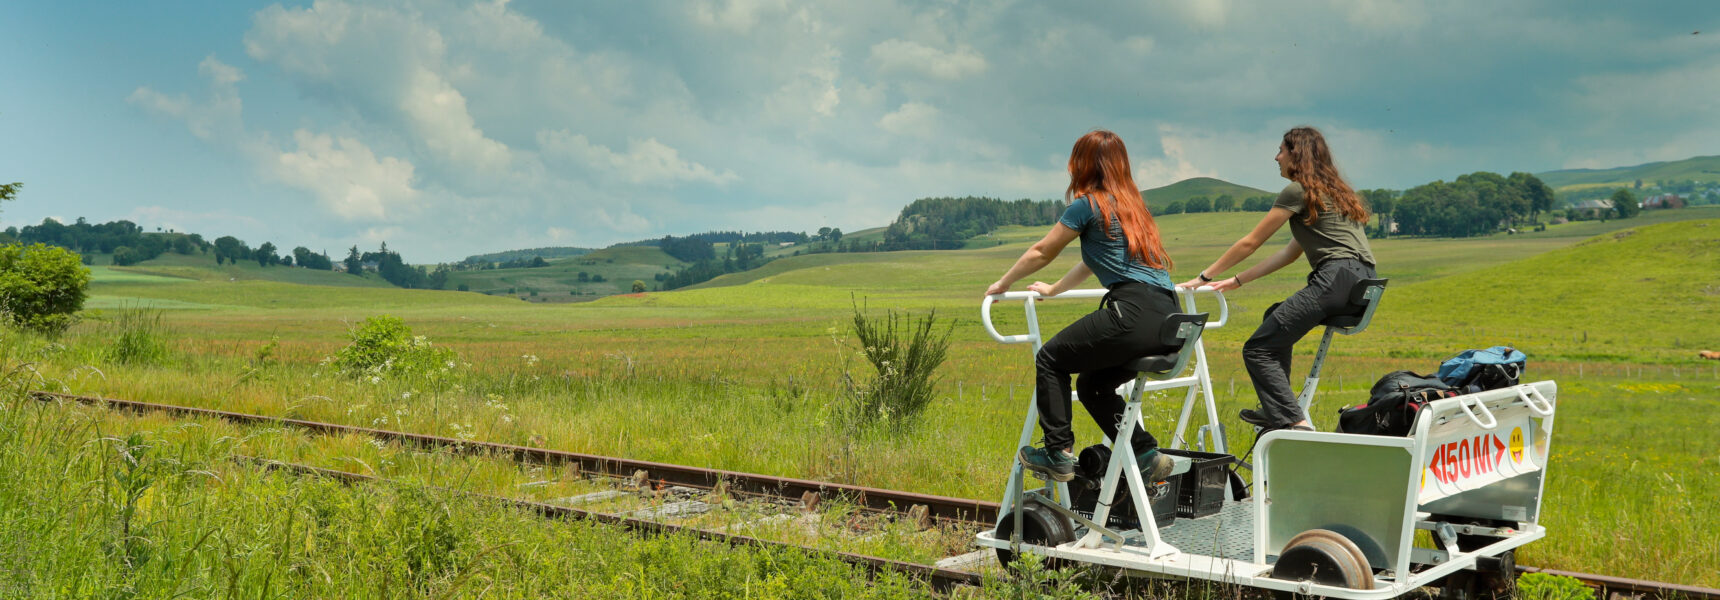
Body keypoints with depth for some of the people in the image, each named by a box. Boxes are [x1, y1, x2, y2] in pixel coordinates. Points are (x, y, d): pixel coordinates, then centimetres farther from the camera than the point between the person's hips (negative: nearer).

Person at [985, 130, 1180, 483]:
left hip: (1134, 313, -8)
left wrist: (1002, 285, 26)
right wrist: (1054, 290, 50)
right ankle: (1147, 454, 11)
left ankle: (1058, 454, 3)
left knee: (1051, 359, 8)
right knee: (1094, 384, 21)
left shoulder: (1088, 204, 1)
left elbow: (1040, 254, 11)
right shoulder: (1130, 204, 25)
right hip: (1168, 319, 8)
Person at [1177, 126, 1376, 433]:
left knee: (1258, 350, -10)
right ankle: (1275, 411, 26)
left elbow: (1250, 243, 1)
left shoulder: (1298, 191, -2)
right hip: (1363, 283, 10)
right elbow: (1290, 253, 26)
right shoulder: (1331, 190, 26)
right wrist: (1236, 281, 25)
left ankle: (1295, 422, -22)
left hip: (1338, 277, -10)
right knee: (1275, 316, 29)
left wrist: (1204, 277, 9)